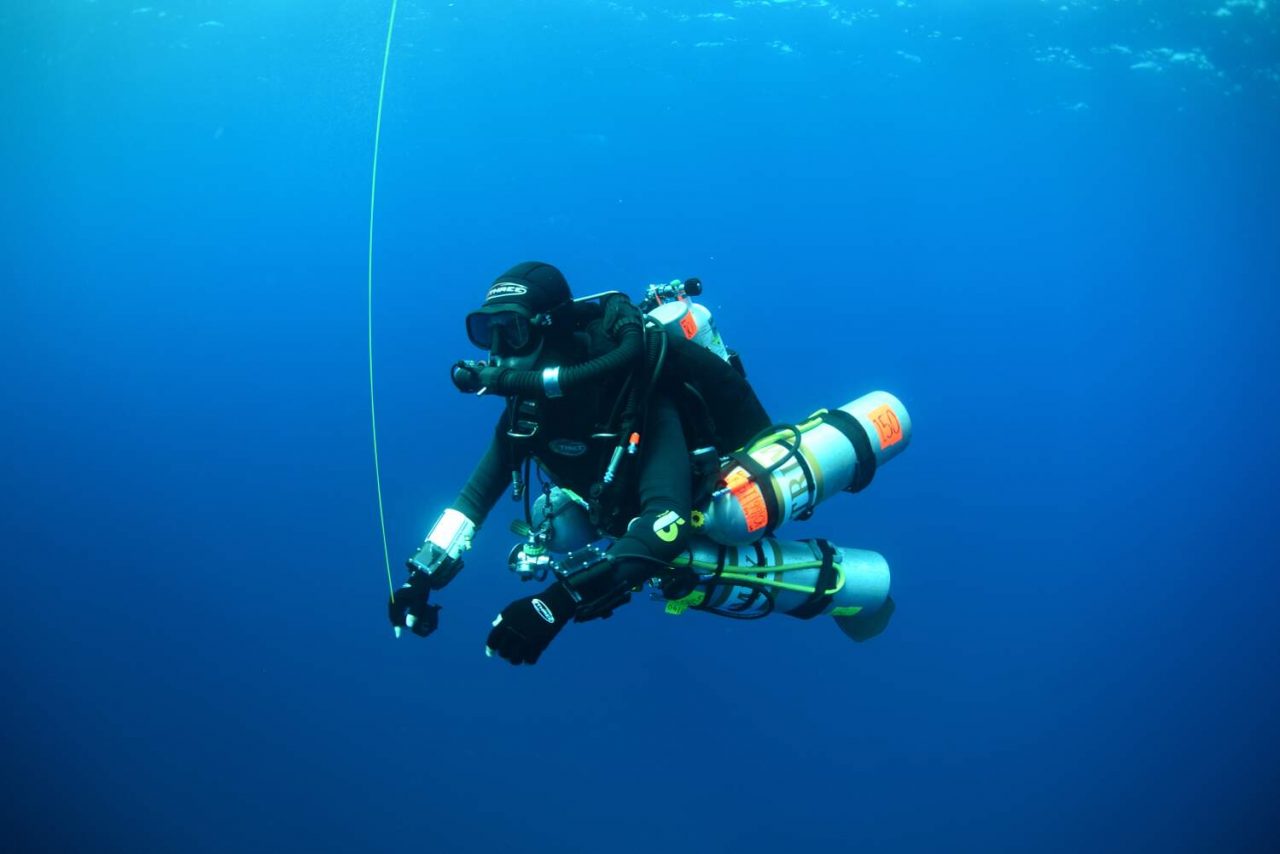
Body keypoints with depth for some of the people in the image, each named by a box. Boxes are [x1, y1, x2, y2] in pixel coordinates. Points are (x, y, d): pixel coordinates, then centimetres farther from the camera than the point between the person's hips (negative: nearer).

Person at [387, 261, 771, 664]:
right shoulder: (527, 407, -19)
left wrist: (560, 601, -63)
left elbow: (668, 522, -53)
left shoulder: (639, 401, -41)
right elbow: (478, 492, -10)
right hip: (628, 523, 6)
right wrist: (423, 575, -23)